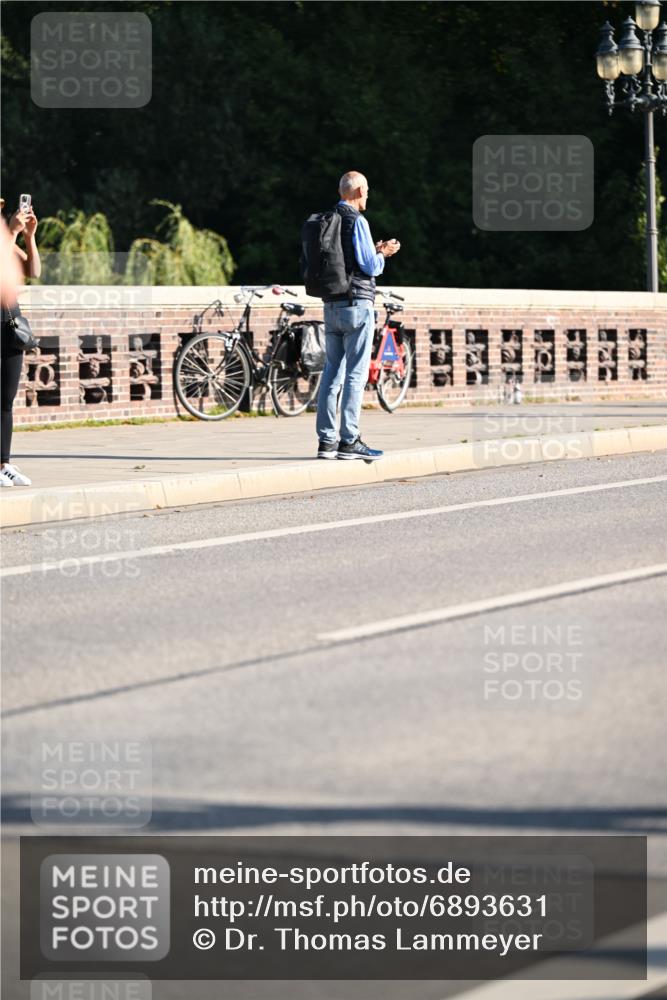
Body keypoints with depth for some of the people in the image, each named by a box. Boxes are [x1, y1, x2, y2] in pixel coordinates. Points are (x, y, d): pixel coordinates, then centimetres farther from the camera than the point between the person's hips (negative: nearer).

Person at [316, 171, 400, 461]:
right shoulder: (356, 221, -12)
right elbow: (369, 266, -14)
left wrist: (375, 252, 21)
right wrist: (383, 254, 6)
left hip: (331, 304, 8)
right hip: (357, 303, -8)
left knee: (332, 371, 9)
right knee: (356, 373, -5)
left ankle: (326, 441, 7)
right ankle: (349, 441, -7)